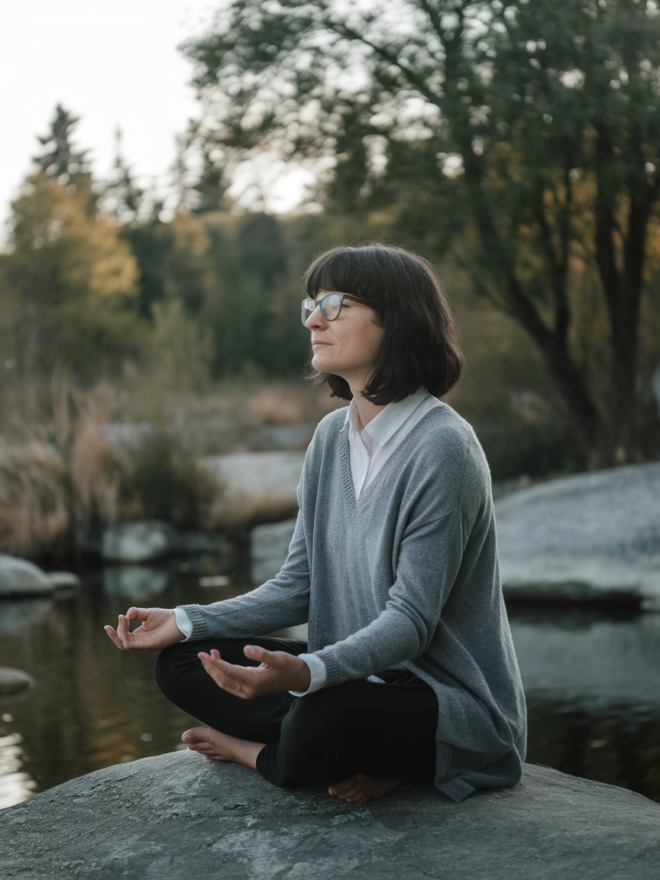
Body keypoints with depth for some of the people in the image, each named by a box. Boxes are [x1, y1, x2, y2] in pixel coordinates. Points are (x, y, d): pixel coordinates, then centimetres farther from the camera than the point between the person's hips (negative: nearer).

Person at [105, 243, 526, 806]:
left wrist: (306, 671, -39)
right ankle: (351, 761, -10)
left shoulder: (441, 448, -19)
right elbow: (298, 587, 7)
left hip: (451, 700, -8)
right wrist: (185, 622, -3)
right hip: (359, 672, 8)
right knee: (182, 664, 1)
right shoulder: (332, 436, 6)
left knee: (322, 721, -37)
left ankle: (258, 751, -2)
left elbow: (411, 619, -23)